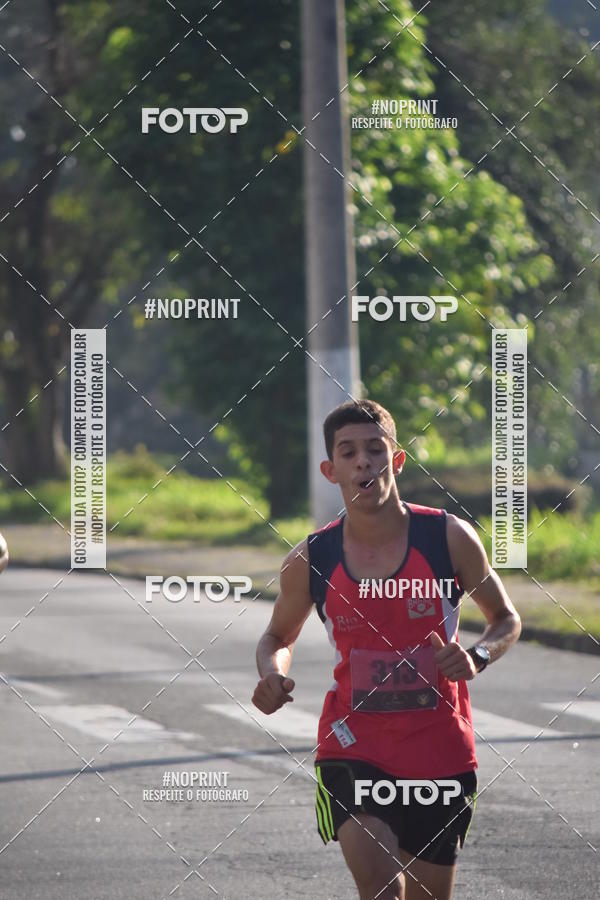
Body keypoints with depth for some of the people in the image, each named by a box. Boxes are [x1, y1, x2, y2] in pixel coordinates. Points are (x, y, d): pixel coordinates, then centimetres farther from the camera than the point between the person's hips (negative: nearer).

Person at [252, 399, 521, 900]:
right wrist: (273, 676, -8)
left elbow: (507, 620, 8)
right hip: (352, 745, -1)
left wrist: (477, 657, -14)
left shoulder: (450, 537, -6)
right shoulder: (311, 559, -3)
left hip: (440, 750, 1)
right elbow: (279, 637, 15)